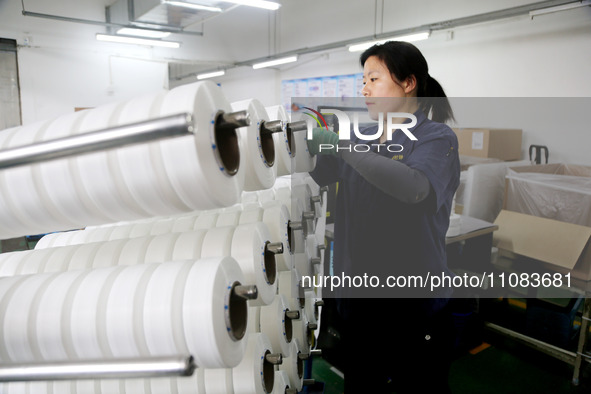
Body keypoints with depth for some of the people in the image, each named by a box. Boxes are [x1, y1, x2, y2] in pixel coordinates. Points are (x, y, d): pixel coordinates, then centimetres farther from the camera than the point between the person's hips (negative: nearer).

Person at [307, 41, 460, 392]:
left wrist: (340, 145, -31)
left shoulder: (436, 138, -11)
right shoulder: (363, 138, 7)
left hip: (415, 301, -5)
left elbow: (415, 187, -31)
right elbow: (318, 174, 3)